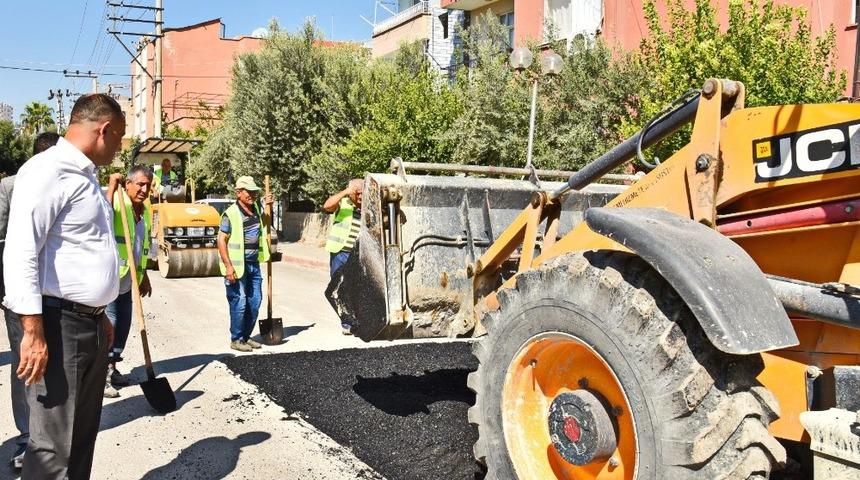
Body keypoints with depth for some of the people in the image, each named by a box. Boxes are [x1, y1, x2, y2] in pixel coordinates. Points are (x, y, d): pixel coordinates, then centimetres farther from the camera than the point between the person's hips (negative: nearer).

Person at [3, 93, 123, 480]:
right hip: (58, 324, -9)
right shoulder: (48, 171, -14)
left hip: (91, 324, 10)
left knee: (82, 437, 16)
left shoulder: (85, 175, 17)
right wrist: (33, 331, -23)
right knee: (53, 447, -3)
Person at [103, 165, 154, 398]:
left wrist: (144, 277, 23)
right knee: (108, 323, -8)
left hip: (126, 280, 8)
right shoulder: (117, 201, -12)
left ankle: (111, 368, 28)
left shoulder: (145, 211, 13)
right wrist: (112, 187, -31)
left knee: (123, 323, 14)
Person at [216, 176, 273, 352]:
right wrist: (228, 266, -20)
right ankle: (236, 339, 9)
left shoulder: (256, 208, 8)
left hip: (253, 263, 7)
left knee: (254, 301, 11)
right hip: (237, 265, -7)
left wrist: (267, 205, 13)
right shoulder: (231, 214, -13)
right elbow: (221, 240, -14)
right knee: (239, 303, -4)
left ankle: (246, 336, 24)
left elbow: (263, 224, 31)